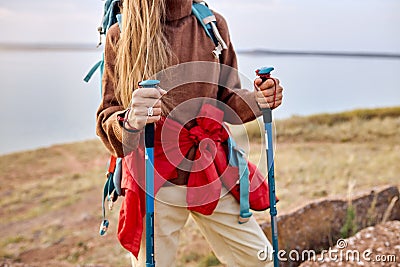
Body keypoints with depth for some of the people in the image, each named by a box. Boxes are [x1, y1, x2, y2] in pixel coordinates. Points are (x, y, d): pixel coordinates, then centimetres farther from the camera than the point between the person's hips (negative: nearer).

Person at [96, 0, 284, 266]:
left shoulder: (213, 25, 3)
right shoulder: (121, 35, -5)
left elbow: (226, 100, 10)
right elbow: (107, 120, -5)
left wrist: (256, 100, -12)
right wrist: (129, 121, -28)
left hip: (213, 173, 3)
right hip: (154, 180, -3)